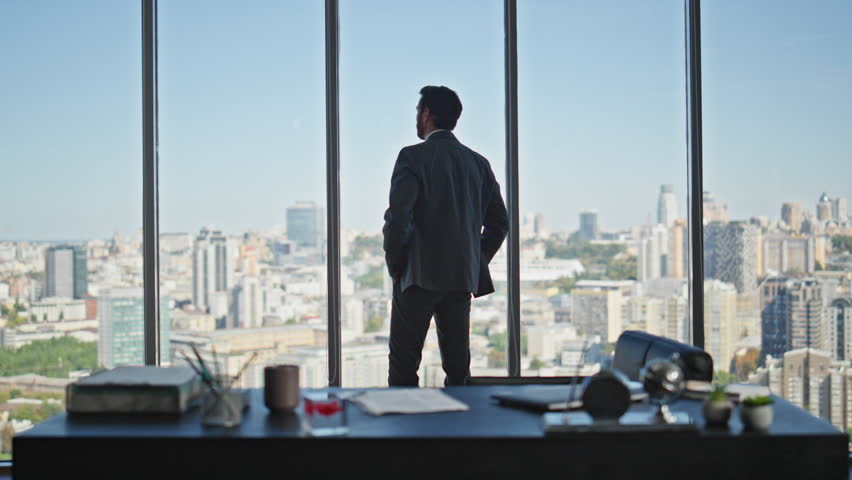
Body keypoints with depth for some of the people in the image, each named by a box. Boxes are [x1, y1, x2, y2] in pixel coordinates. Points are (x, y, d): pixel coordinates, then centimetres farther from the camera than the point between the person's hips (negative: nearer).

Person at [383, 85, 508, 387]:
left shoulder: (413, 156, -7)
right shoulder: (478, 162, 9)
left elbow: (398, 215, -16)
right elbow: (499, 221, 11)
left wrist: (394, 264, -4)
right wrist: (477, 263, 16)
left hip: (419, 276, -5)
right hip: (463, 278, 5)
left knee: (403, 366, 0)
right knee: (458, 367, 11)